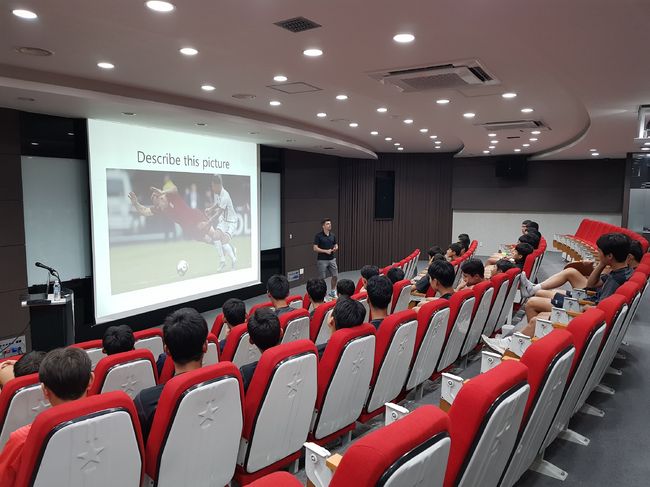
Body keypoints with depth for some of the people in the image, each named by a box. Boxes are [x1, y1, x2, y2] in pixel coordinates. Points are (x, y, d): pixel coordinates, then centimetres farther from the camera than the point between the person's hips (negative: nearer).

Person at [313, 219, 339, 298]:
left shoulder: (333, 235, 6)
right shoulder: (318, 235, -10)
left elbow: (336, 245, 16)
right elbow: (315, 248, -12)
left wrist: (335, 248, -7)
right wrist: (326, 251, -20)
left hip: (332, 259, 5)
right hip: (322, 260, -5)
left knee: (335, 276, 6)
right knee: (322, 278, 2)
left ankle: (332, 292, 25)